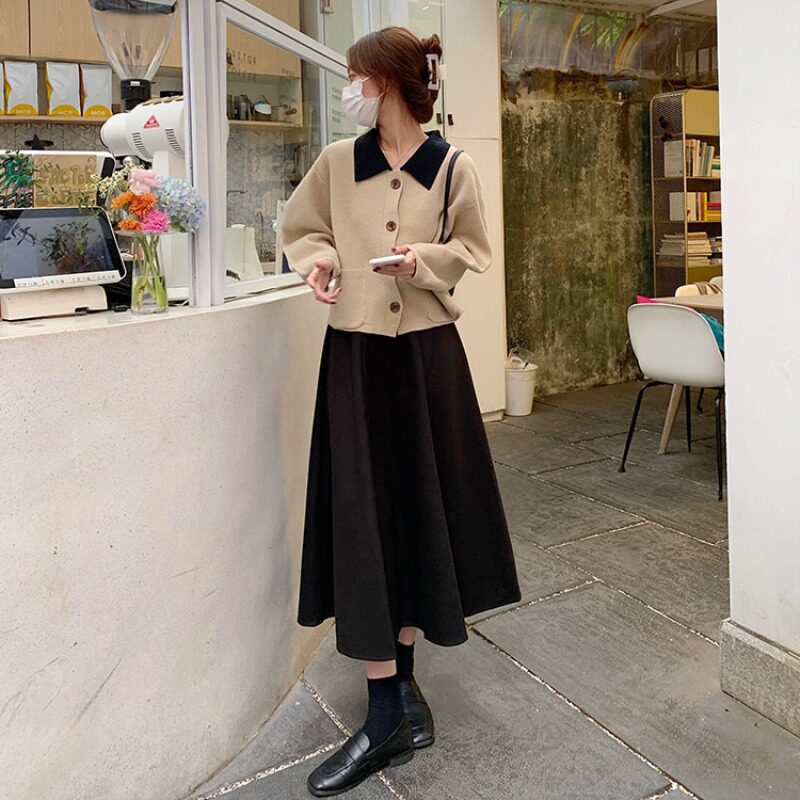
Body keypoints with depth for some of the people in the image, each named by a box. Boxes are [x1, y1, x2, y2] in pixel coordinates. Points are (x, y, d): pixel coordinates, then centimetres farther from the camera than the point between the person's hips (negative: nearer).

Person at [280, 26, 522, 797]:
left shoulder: (453, 168, -2)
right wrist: (318, 256, -6)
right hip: (355, 355, 1)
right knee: (363, 522, -2)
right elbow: (300, 228, 15)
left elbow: (475, 252, 4)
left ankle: (401, 676, 25)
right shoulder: (337, 162, 3)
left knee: (422, 510, 7)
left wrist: (427, 258, -15)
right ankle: (387, 709, 8)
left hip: (427, 356, 0)